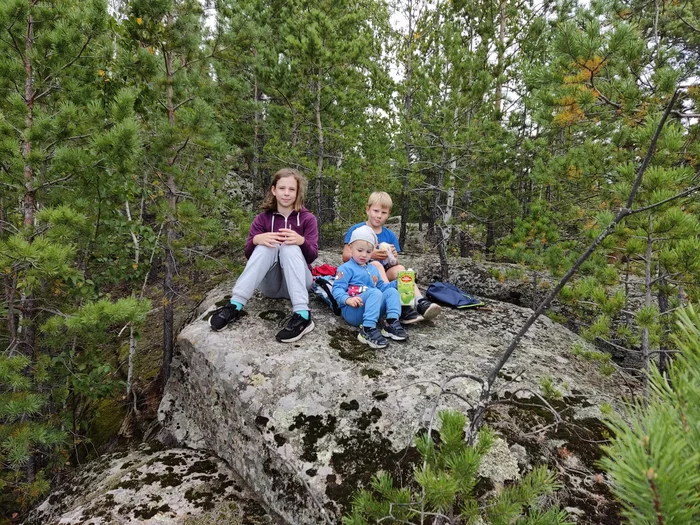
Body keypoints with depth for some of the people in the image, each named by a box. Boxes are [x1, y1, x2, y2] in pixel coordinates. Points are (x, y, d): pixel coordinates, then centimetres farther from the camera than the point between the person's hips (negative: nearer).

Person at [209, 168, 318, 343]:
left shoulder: (307, 218, -1)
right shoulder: (263, 219, 2)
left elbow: (312, 256, -11)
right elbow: (249, 255, -4)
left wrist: (302, 241, -34)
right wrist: (256, 240, -27)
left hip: (297, 282, -1)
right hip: (270, 284, 1)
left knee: (290, 248, -30)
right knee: (266, 246, -27)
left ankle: (302, 316, -44)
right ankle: (234, 306, -34)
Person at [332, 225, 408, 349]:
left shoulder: (373, 269, 24)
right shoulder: (346, 268, -2)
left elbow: (381, 286, 26)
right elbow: (337, 289, -12)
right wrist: (348, 299, -32)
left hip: (371, 311, 7)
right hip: (352, 311, -7)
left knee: (391, 291, -8)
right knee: (374, 292, -31)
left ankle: (391, 323, -24)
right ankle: (368, 329, -40)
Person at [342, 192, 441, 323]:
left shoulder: (390, 235, 11)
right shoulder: (356, 230, 0)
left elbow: (393, 264, 11)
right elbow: (346, 256, -8)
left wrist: (394, 257, -13)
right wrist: (370, 255, -20)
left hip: (385, 275, 4)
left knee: (399, 268, -23)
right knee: (376, 264, -32)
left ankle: (420, 303, -42)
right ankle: (400, 308, -48)